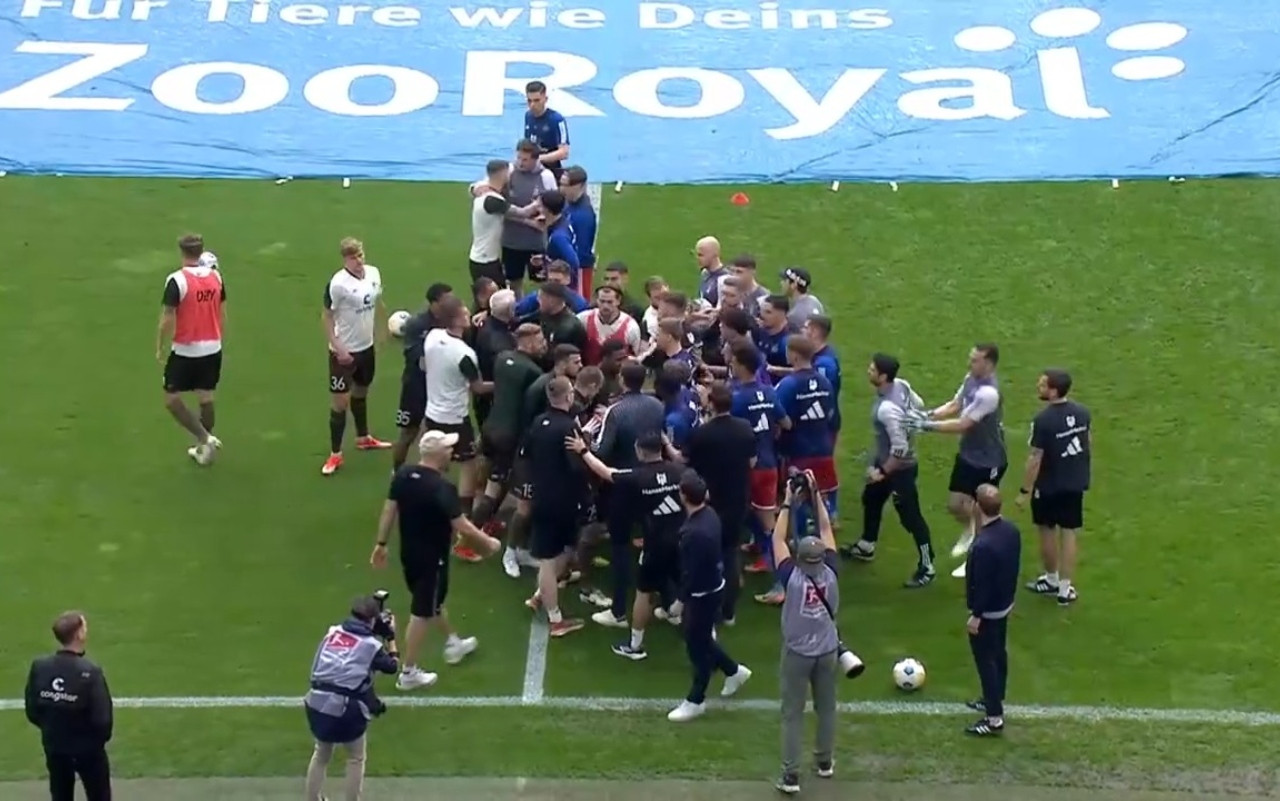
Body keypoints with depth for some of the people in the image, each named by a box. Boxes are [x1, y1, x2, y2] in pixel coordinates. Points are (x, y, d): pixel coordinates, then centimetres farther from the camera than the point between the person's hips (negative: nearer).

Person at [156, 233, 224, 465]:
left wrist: (160, 348, -5)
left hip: (185, 350, -6)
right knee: (206, 397, 15)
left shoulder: (177, 280, -16)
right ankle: (203, 448, 25)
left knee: (172, 399, 6)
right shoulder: (215, 276, 1)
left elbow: (167, 319, -17)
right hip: (213, 349, 6)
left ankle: (205, 438, -5)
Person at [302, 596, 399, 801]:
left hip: (317, 704, 4)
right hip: (345, 709, -4)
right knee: (356, 759, 18)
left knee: (321, 753, 26)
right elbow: (392, 666, 18)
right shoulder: (371, 644, 1)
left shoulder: (332, 632, 11)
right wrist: (390, 637, 29)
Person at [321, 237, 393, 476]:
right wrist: (338, 348, -18)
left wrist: (378, 335, 15)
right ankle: (335, 454, 8)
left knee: (361, 392, 25)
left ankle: (363, 437, 45)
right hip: (344, 351, -6)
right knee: (340, 401, -1)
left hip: (367, 347, 7)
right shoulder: (338, 284, -23)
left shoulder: (374, 273, -3)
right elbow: (326, 316, -15)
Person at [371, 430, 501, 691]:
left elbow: (389, 511, 1)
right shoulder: (443, 488, -27)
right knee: (422, 613, 5)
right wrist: (488, 543, -8)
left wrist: (381, 544, 13)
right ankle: (408, 673, 15)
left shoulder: (403, 475, -7)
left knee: (431, 601, 27)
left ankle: (453, 644, 49)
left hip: (408, 553, 8)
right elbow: (462, 527, -24)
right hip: (432, 557, -8)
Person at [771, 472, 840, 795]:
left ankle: (791, 774, 2)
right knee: (826, 708, 19)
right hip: (828, 651, 3)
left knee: (792, 714, 3)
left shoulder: (792, 578, -23)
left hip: (797, 653, -3)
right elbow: (827, 530, -8)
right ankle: (825, 761, 34)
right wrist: (815, 495, -5)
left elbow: (778, 539, -15)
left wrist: (788, 502, -12)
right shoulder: (831, 574, -15)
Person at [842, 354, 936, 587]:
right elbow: (918, 406, 8)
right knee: (871, 499, 28)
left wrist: (882, 472, -20)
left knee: (910, 516, 2)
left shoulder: (887, 408, -36)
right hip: (884, 459, 10)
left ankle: (926, 567, 16)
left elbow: (900, 449, -32)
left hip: (900, 468, -10)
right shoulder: (901, 385, -11)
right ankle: (866, 547, 48)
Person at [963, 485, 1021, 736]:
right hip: (1004, 605, 9)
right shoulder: (1012, 531, -5)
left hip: (987, 611, -9)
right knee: (999, 653, 23)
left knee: (986, 661, 2)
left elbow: (981, 584, -26)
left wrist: (975, 615, -15)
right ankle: (995, 700, 41)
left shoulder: (984, 545, -33)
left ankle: (994, 718, 9)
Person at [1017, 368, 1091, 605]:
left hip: (1049, 487, -5)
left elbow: (1035, 459, -21)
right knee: (1069, 533, 10)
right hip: (1076, 483, 5)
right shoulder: (1083, 412, -4)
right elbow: (1089, 444, 10)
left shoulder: (1043, 420, -24)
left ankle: (1052, 579, 31)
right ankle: (1066, 588, 14)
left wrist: (1025, 490, -12)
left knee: (1047, 531, 15)